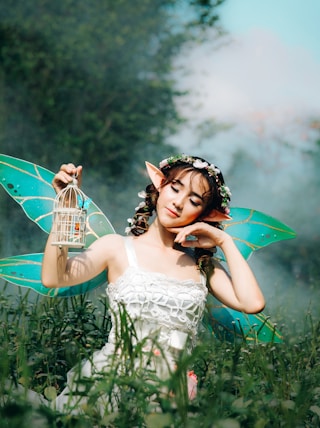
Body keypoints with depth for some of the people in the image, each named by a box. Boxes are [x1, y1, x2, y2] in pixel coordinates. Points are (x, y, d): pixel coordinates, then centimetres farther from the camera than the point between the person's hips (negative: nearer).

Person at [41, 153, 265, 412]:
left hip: (171, 388, 2)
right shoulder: (118, 248, 6)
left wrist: (225, 241, 5)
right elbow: (53, 278, -9)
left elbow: (253, 303, -2)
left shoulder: (203, 266, 13)